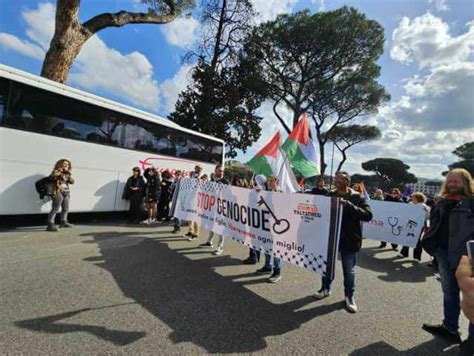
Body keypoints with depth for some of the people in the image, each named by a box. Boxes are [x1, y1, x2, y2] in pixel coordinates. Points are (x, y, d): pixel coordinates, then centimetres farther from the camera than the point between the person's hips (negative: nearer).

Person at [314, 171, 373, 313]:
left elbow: (368, 215, -21)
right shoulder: (330, 195, 1)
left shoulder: (357, 197, -9)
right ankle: (326, 288, 39)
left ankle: (349, 296, 32)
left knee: (349, 270, 11)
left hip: (349, 240, -3)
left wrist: (348, 205, -30)